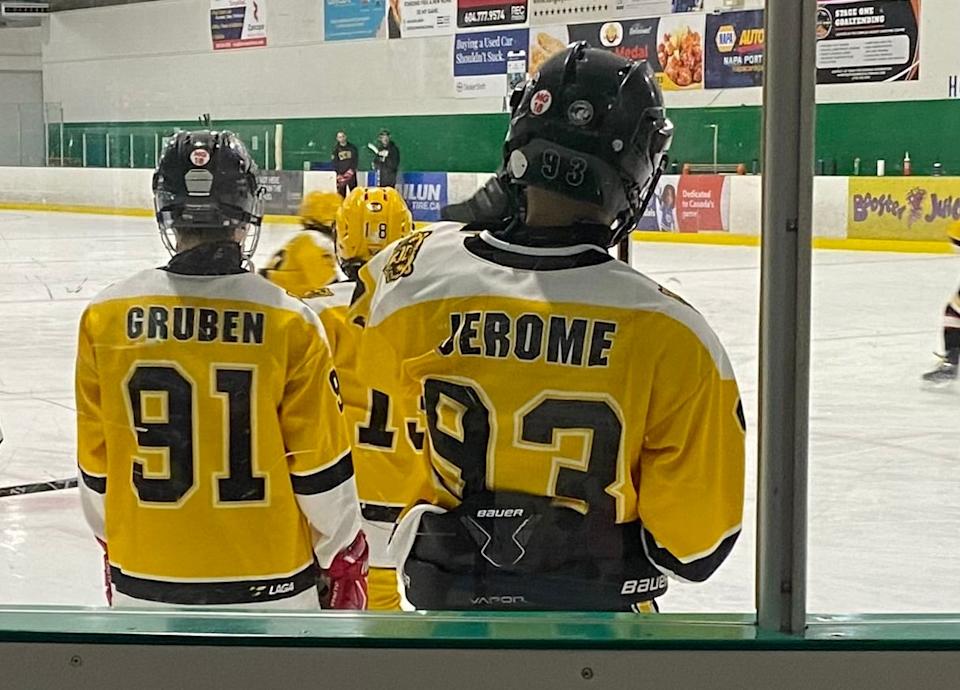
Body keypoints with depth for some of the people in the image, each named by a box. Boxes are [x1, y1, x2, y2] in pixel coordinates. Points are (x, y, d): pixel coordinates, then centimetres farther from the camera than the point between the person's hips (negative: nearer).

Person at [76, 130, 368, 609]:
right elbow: (319, 466, -7)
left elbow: (96, 462, 4)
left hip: (144, 579, 2)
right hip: (268, 585, -2)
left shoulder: (106, 318, -6)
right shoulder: (288, 324, -13)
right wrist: (345, 561, 7)